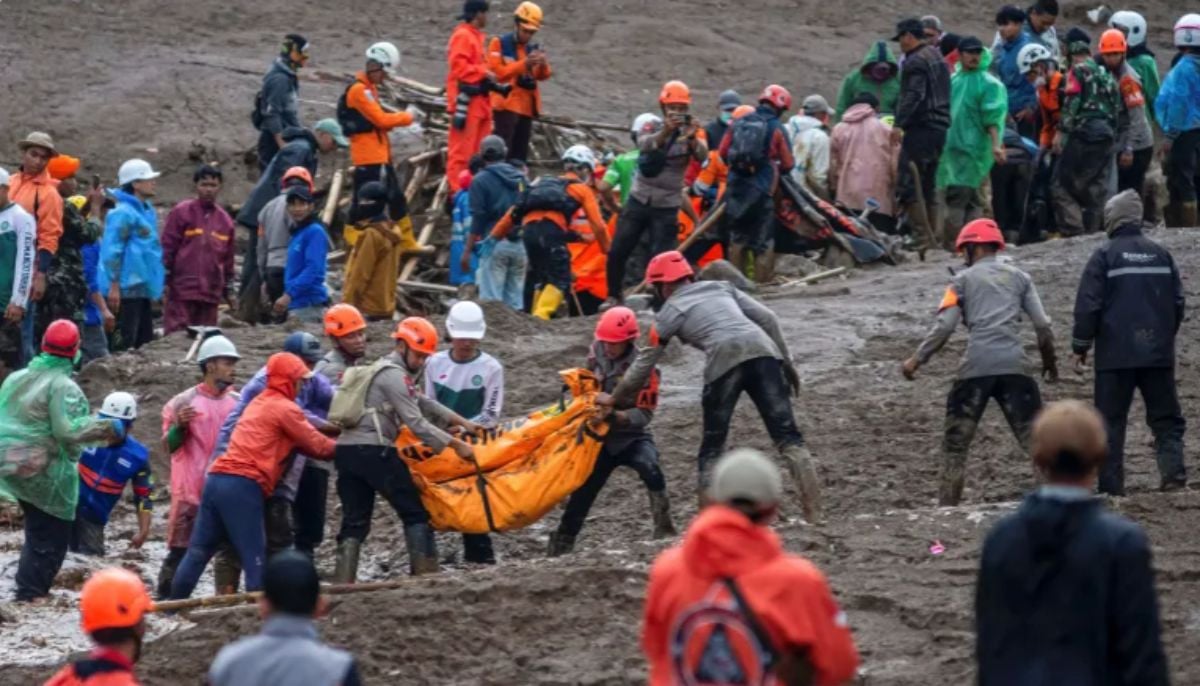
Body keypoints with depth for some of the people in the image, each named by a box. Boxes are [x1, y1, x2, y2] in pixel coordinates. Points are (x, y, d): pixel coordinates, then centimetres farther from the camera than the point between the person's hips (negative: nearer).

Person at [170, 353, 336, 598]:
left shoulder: (259, 403, 26)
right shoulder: (285, 409, -1)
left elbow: (299, 439, 27)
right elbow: (317, 446, 4)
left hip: (217, 477, 8)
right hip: (243, 485, -8)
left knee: (199, 550, 9)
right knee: (253, 556, -6)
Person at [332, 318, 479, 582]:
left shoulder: (383, 371, 26)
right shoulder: (395, 375, -6)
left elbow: (424, 404, 30)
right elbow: (416, 423, -13)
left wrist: (461, 422, 27)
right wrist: (454, 444, -9)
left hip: (346, 450, 9)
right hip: (375, 451, -9)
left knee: (354, 521, 7)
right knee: (415, 512, 1)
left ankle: (343, 580, -2)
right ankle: (424, 573, -2)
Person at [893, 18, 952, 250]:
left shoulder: (915, 62, -10)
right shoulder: (938, 58, 20)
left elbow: (913, 96, -22)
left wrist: (899, 124, -28)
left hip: (921, 129, -10)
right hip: (940, 127, 10)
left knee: (908, 183, -11)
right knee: (928, 184, 15)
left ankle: (921, 232, -19)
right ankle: (932, 232, 15)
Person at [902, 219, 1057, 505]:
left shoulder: (964, 279, 8)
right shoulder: (1019, 277, 16)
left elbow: (944, 326, -1)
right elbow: (1042, 324, 10)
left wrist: (917, 360, 6)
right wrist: (1049, 361, 24)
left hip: (975, 368, -2)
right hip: (1013, 366, 2)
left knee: (956, 441, 7)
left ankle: (947, 505, 5)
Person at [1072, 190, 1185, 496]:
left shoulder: (1105, 256, -7)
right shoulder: (1161, 254, 6)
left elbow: (1088, 306, -8)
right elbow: (1178, 301, 10)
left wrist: (1081, 345, 2)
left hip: (1116, 355, -3)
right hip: (1158, 354, 3)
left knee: (1111, 421, 3)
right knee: (1165, 417, 9)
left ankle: (1111, 485, 0)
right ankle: (1173, 468, -10)